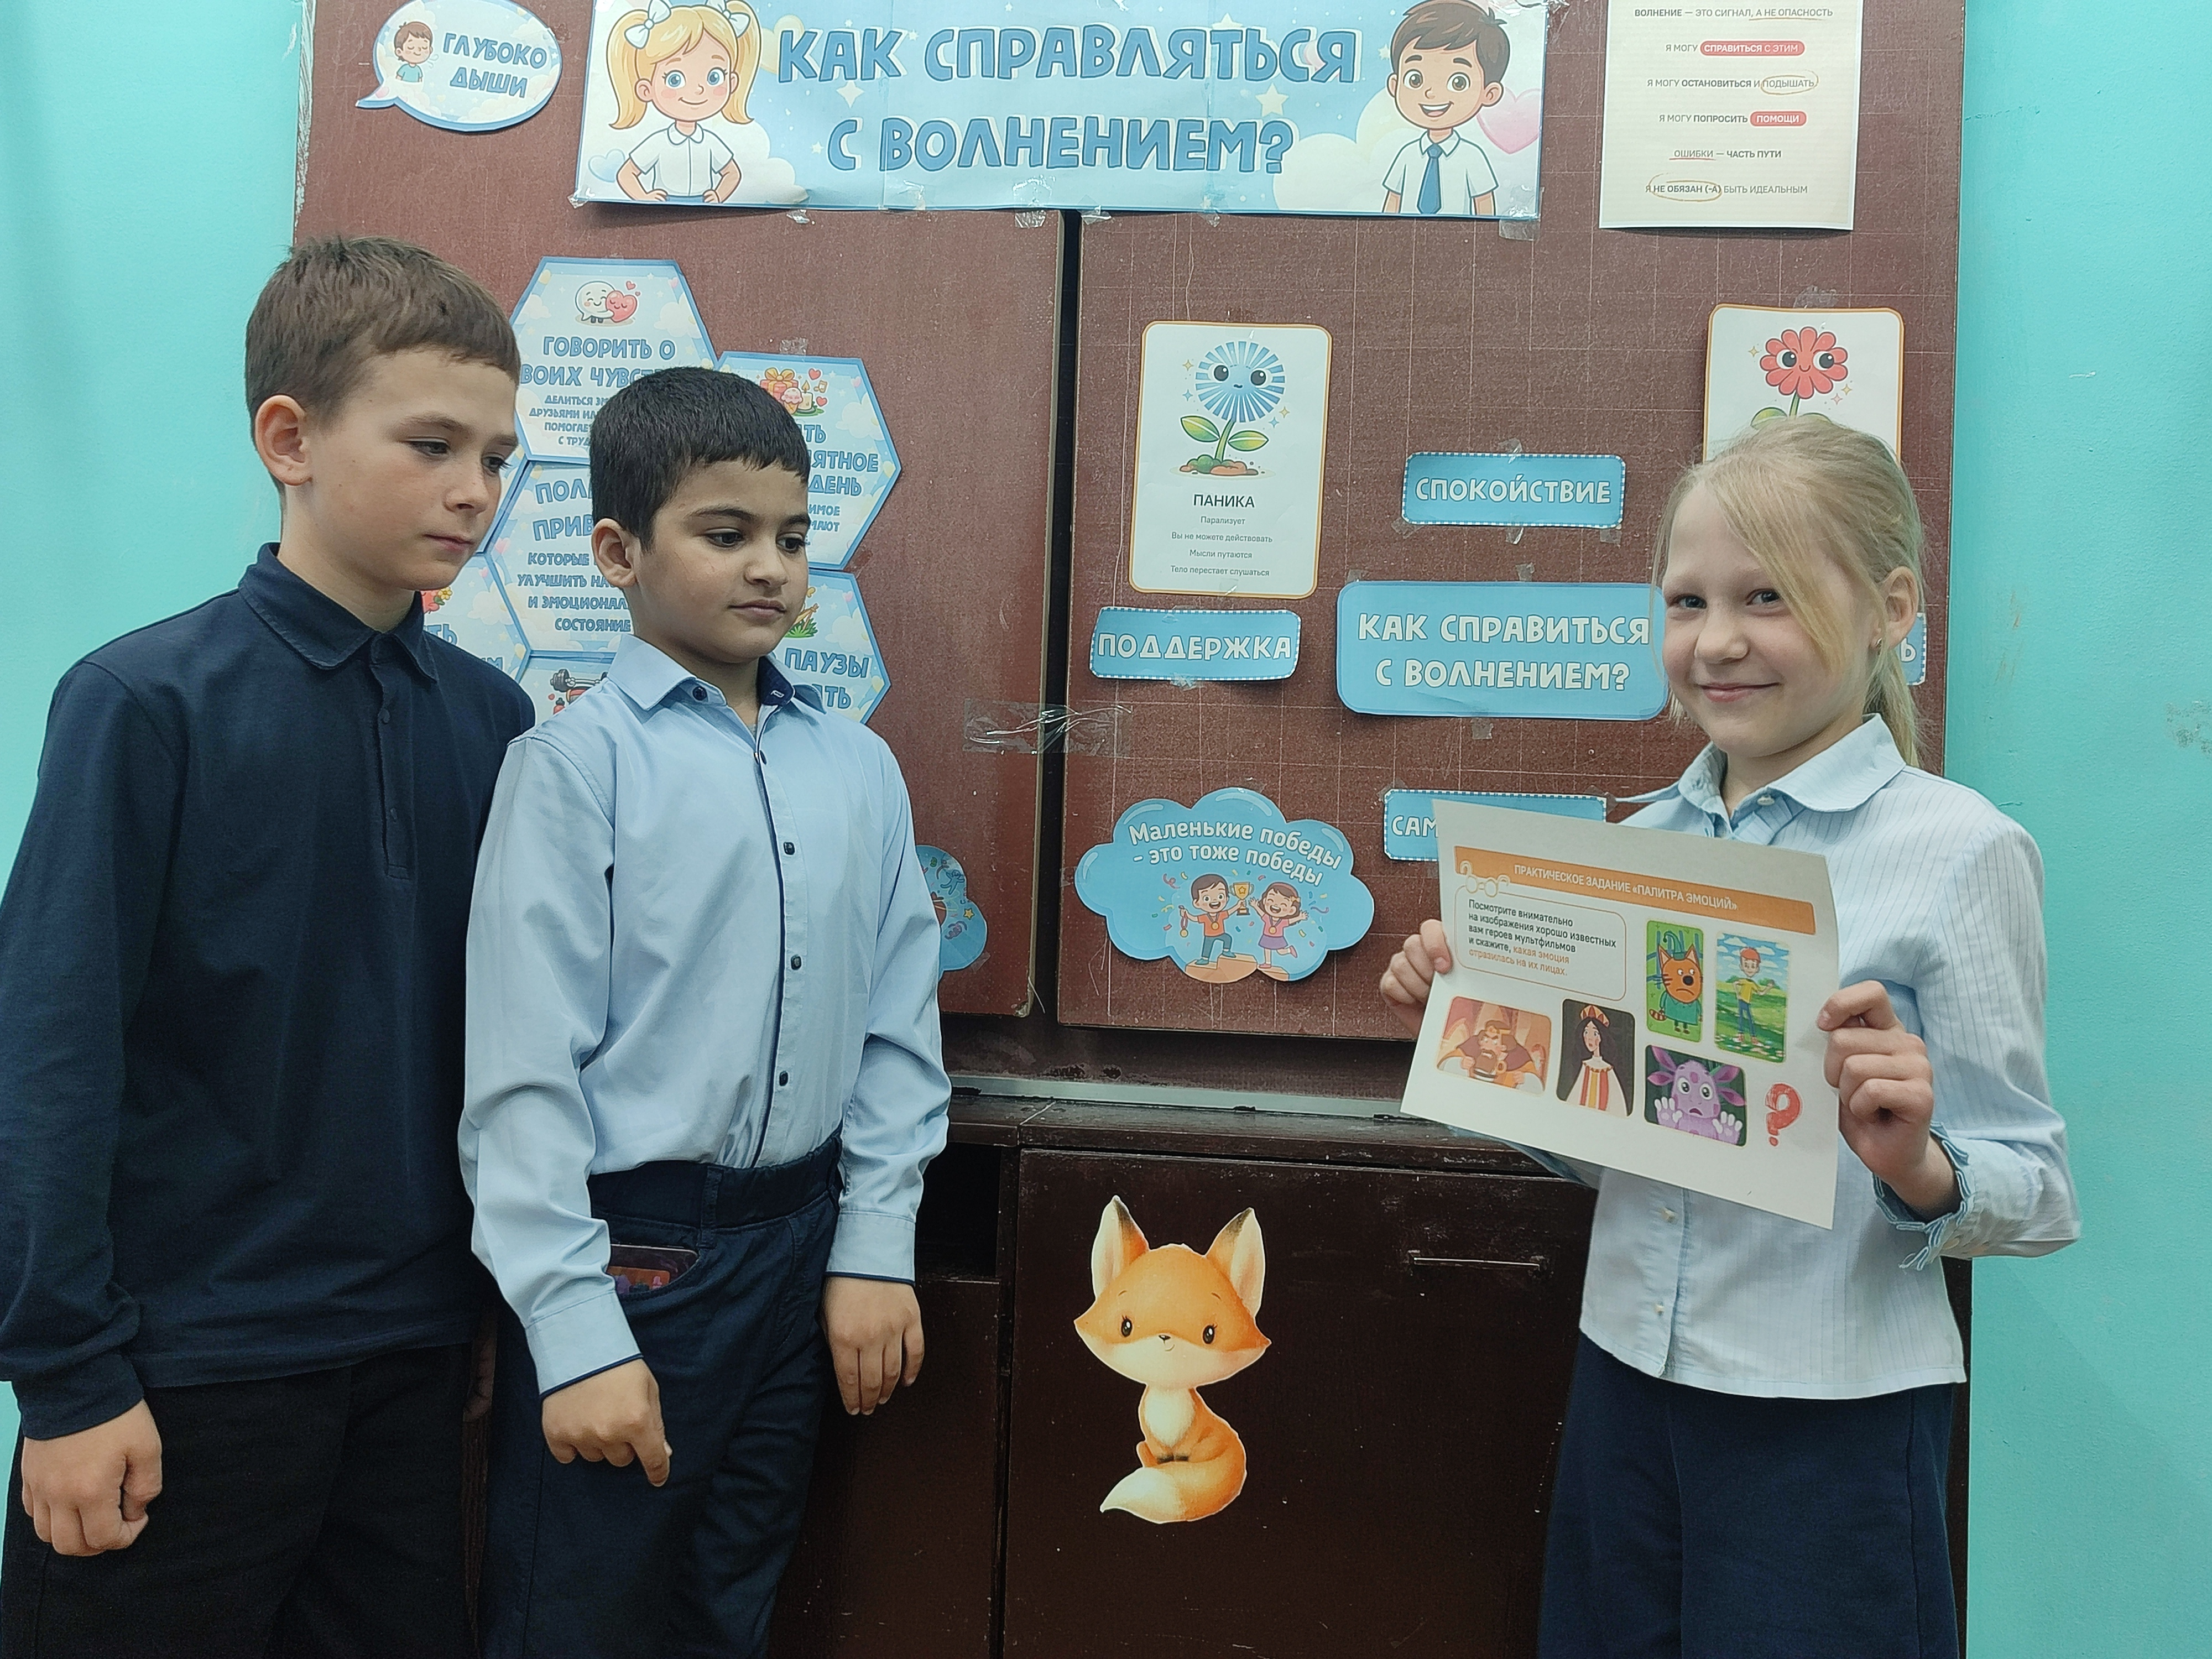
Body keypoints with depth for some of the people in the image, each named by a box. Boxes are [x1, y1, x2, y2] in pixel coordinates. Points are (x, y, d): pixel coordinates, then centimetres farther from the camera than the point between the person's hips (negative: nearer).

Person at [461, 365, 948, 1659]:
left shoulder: (859, 769, 4)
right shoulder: (579, 763, -10)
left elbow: (899, 1029, 7)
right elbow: (524, 1064, -12)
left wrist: (877, 1252, 4)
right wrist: (575, 1331, -13)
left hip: (799, 1244, 5)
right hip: (627, 1250, -4)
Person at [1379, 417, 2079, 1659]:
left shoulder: (1959, 848, -11)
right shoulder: (1648, 837, 4)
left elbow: (2038, 1194, -9)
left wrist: (1918, 1168, -28)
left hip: (1832, 1417, -5)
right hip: (1628, 1379, 5)